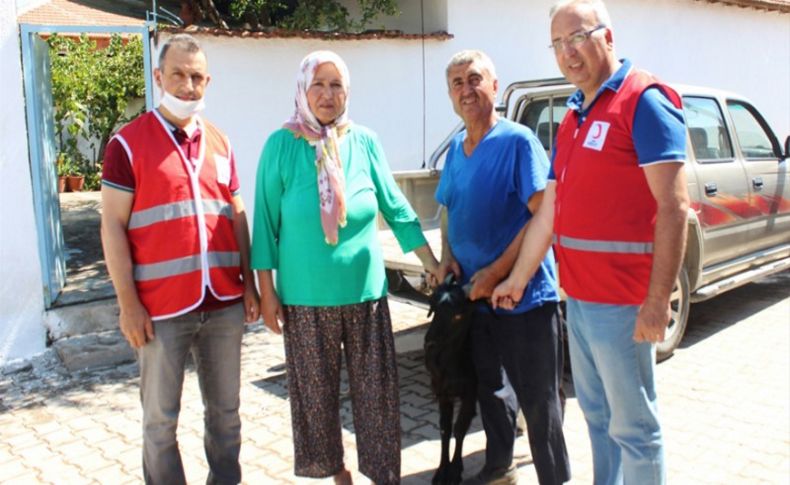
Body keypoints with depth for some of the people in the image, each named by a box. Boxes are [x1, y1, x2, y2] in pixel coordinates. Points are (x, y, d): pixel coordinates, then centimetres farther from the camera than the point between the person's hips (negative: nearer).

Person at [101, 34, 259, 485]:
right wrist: (128, 303, -11)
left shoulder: (219, 142, 9)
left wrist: (249, 283, 8)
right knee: (161, 417, 10)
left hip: (224, 303, 4)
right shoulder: (128, 142, -4)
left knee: (225, 410, 15)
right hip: (162, 307, -4)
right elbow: (113, 226, -7)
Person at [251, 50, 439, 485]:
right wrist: (266, 291, -4)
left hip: (364, 290, 1)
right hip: (305, 296, -1)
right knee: (316, 392, 13)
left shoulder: (364, 141, 0)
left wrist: (433, 264, 3)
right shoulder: (281, 145, -5)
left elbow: (395, 207, 3)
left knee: (376, 389, 8)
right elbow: (266, 221, -3)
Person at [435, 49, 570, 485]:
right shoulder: (456, 149, 9)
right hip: (473, 296, 7)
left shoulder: (518, 141, -13)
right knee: (490, 388, 21)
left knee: (538, 401, 3)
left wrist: (496, 272, -21)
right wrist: (447, 256, 1)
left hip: (524, 297, -7)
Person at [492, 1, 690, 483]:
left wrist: (657, 300, -21)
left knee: (633, 425, 4)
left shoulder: (644, 100, -10)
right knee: (597, 415, 20)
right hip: (578, 297, 8)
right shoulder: (573, 119, 15)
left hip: (622, 302, -8)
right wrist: (517, 280, 20)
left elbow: (673, 206, -17)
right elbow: (549, 211, 18)